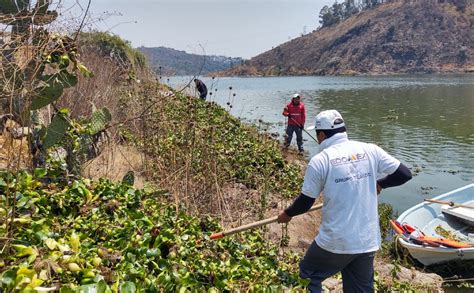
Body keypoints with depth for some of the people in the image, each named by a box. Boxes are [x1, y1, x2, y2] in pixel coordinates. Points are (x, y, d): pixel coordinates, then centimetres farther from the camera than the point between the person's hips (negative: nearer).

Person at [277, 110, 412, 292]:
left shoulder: (320, 160, -11)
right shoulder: (371, 150, -1)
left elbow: (305, 203, -5)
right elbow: (404, 174, 5)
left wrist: (287, 214, 15)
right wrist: (379, 184, 22)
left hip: (335, 242, -4)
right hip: (368, 241, 4)